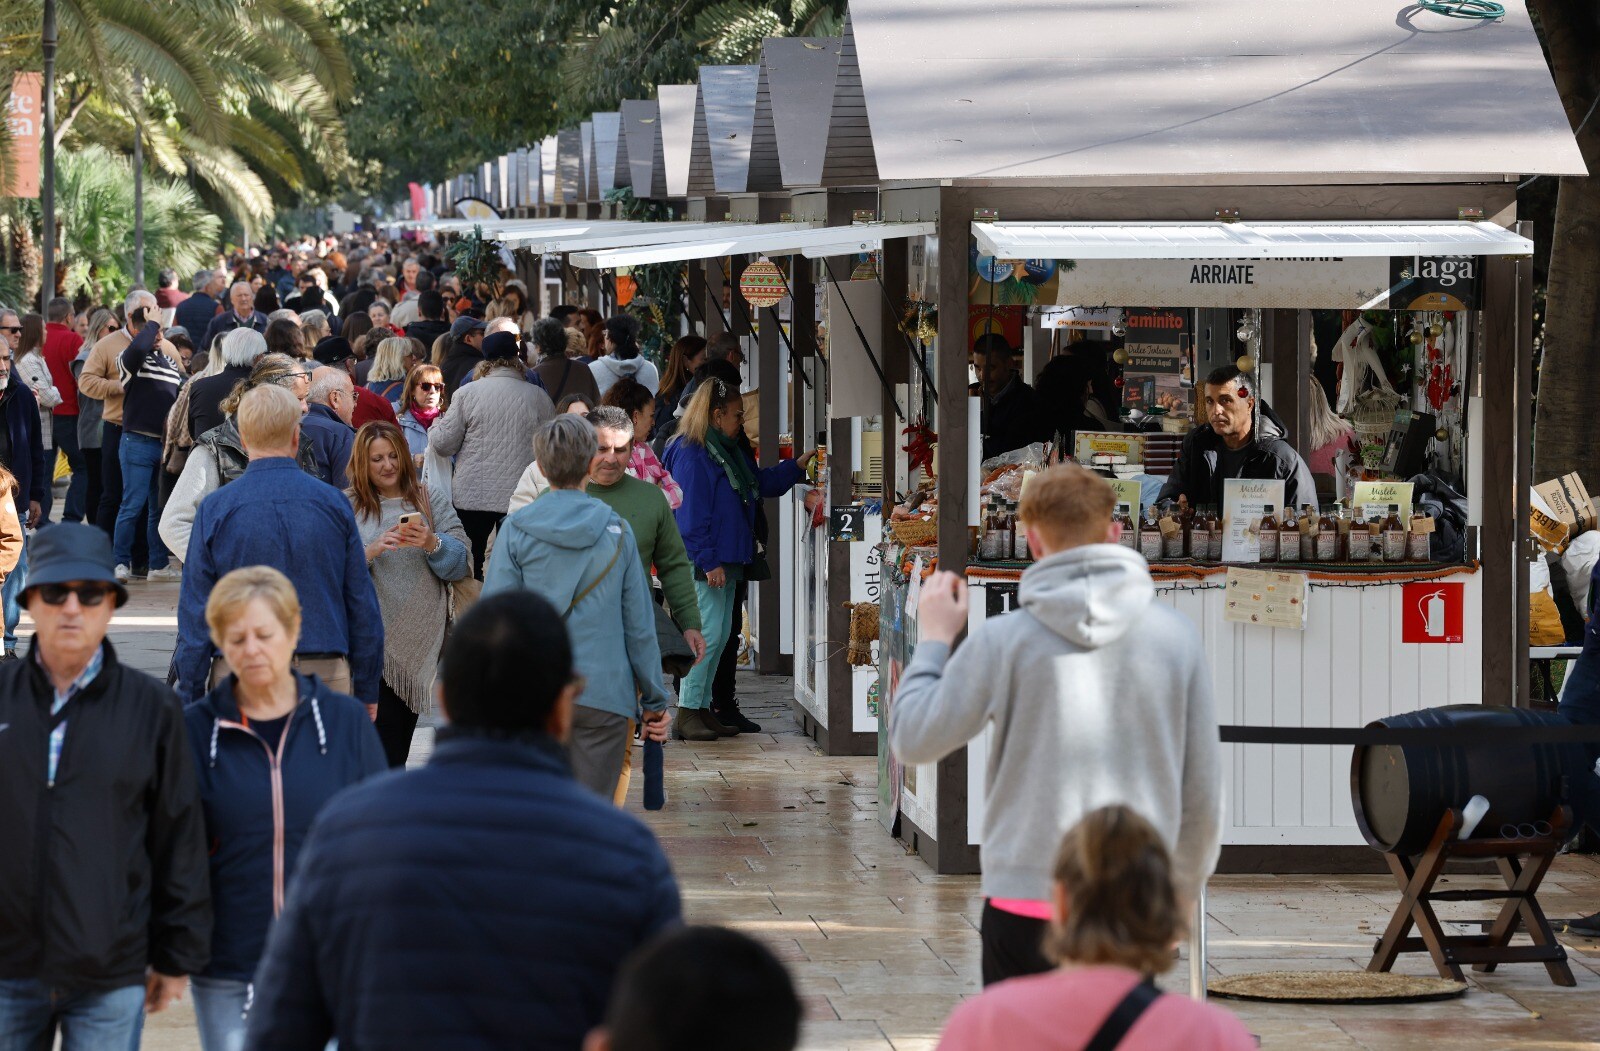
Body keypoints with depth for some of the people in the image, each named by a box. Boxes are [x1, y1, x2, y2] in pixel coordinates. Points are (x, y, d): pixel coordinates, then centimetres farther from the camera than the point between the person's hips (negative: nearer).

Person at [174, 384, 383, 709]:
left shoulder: (214, 510, -2)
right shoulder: (334, 502, 1)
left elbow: (195, 611, 0)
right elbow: (362, 601, 6)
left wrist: (190, 700, 7)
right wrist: (367, 689, 15)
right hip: (326, 677, 1)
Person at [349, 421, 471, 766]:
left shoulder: (432, 501, 8)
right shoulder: (347, 507, 4)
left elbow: (460, 565, 1)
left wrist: (433, 545, -17)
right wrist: (372, 551, -20)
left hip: (419, 638, 2)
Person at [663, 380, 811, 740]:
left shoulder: (729, 451, 17)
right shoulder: (690, 454, -14)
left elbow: (762, 482, 30)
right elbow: (691, 514, -18)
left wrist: (799, 465, 17)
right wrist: (708, 561, -20)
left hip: (726, 561, 10)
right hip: (703, 562, -10)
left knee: (719, 635, 10)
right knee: (707, 633, -11)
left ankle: (703, 709, 16)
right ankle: (687, 713, -7)